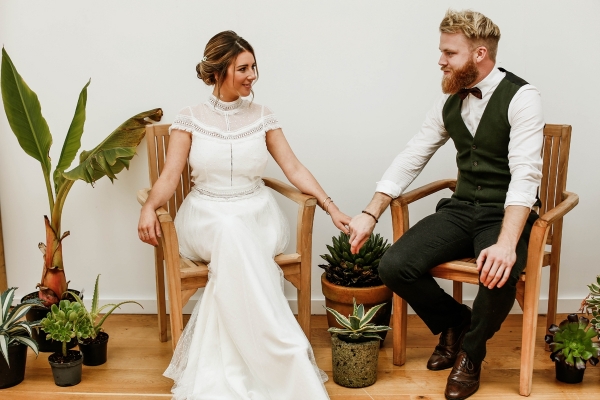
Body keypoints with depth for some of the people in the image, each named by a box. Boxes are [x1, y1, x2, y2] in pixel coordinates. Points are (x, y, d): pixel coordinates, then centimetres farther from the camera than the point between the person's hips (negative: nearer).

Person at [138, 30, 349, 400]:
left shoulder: (262, 117, 7)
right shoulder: (191, 119, 3)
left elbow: (294, 168, 4)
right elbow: (170, 176, -2)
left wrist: (331, 207, -6)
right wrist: (149, 207, -23)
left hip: (257, 216, 1)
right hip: (207, 217, -1)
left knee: (235, 245, -36)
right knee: (231, 231, -38)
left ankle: (224, 367, -23)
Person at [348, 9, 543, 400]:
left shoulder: (521, 97, -14)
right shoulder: (449, 100, 5)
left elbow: (525, 174, -24)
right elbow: (411, 158, 7)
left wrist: (507, 243, -38)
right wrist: (370, 214, -1)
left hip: (506, 215, -5)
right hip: (461, 209, 5)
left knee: (498, 276, -36)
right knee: (394, 266, -16)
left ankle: (471, 352, 0)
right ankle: (454, 322, 15)